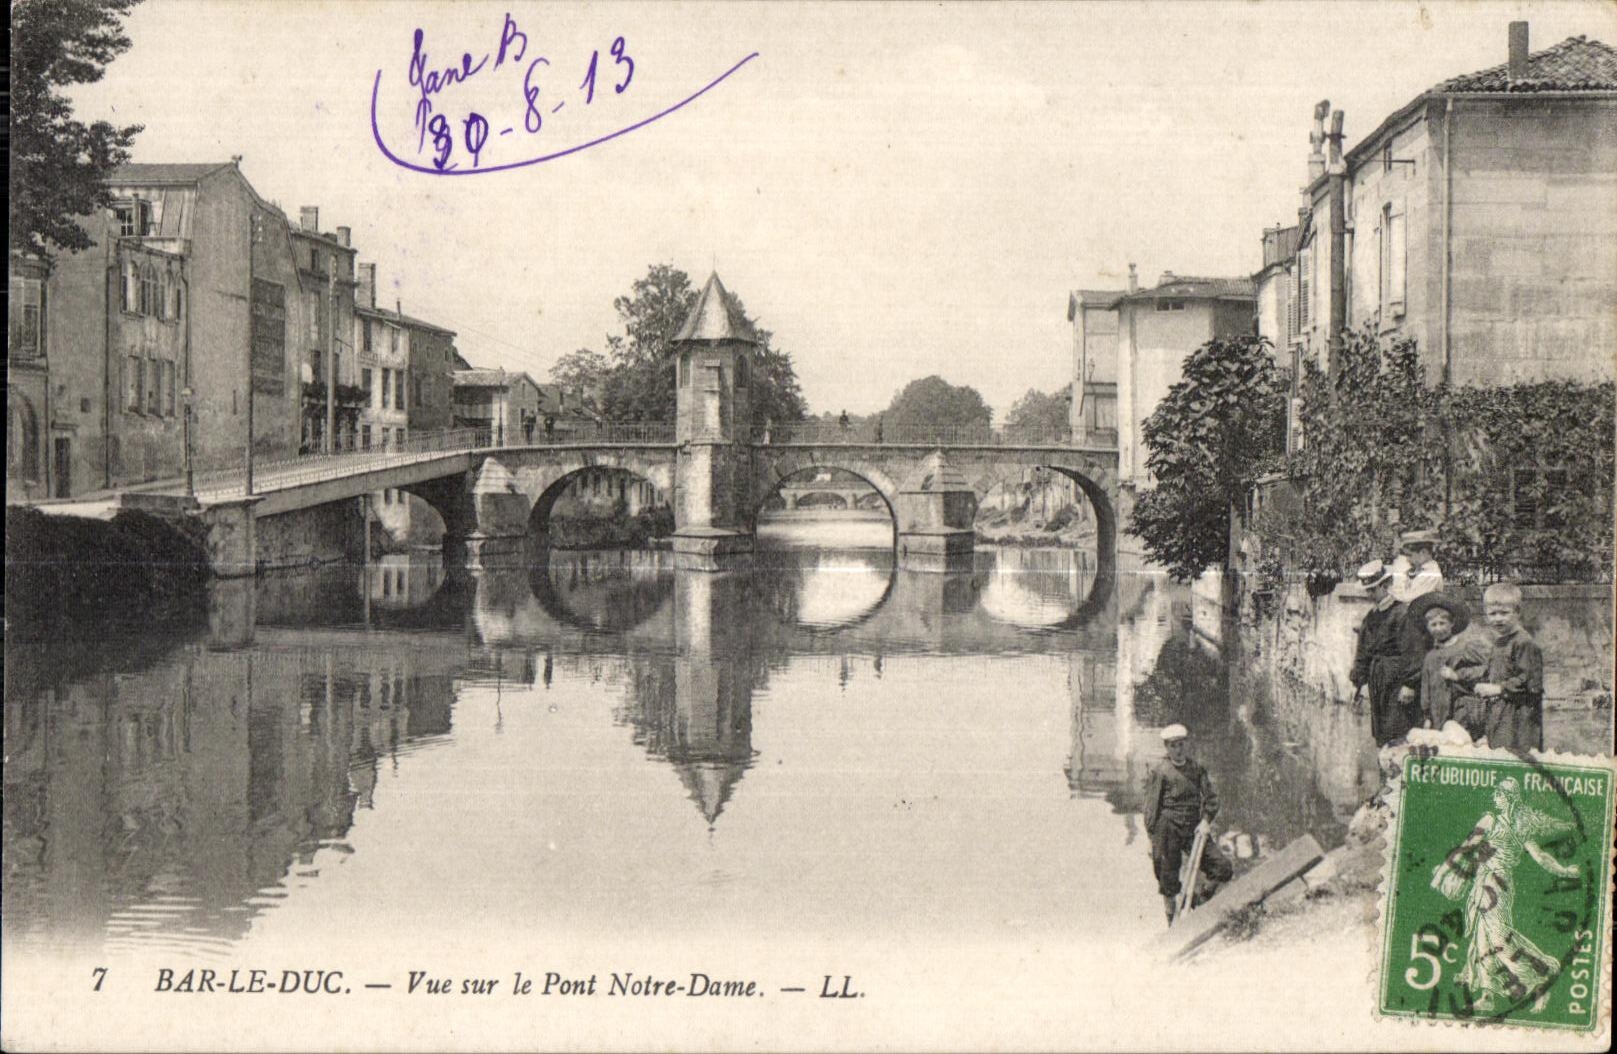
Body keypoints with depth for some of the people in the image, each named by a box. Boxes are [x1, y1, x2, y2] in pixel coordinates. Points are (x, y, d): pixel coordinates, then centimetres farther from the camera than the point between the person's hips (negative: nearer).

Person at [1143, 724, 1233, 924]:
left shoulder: (1197, 768, 9)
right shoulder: (1160, 772, -4)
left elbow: (1211, 797, 9)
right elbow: (1151, 808, -2)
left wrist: (1206, 820, -8)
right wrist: (1153, 840, -5)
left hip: (1194, 829, 4)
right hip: (1168, 829, -4)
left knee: (1223, 868, -6)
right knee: (1168, 881, 2)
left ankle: (1200, 901, 16)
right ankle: (1172, 921, 18)